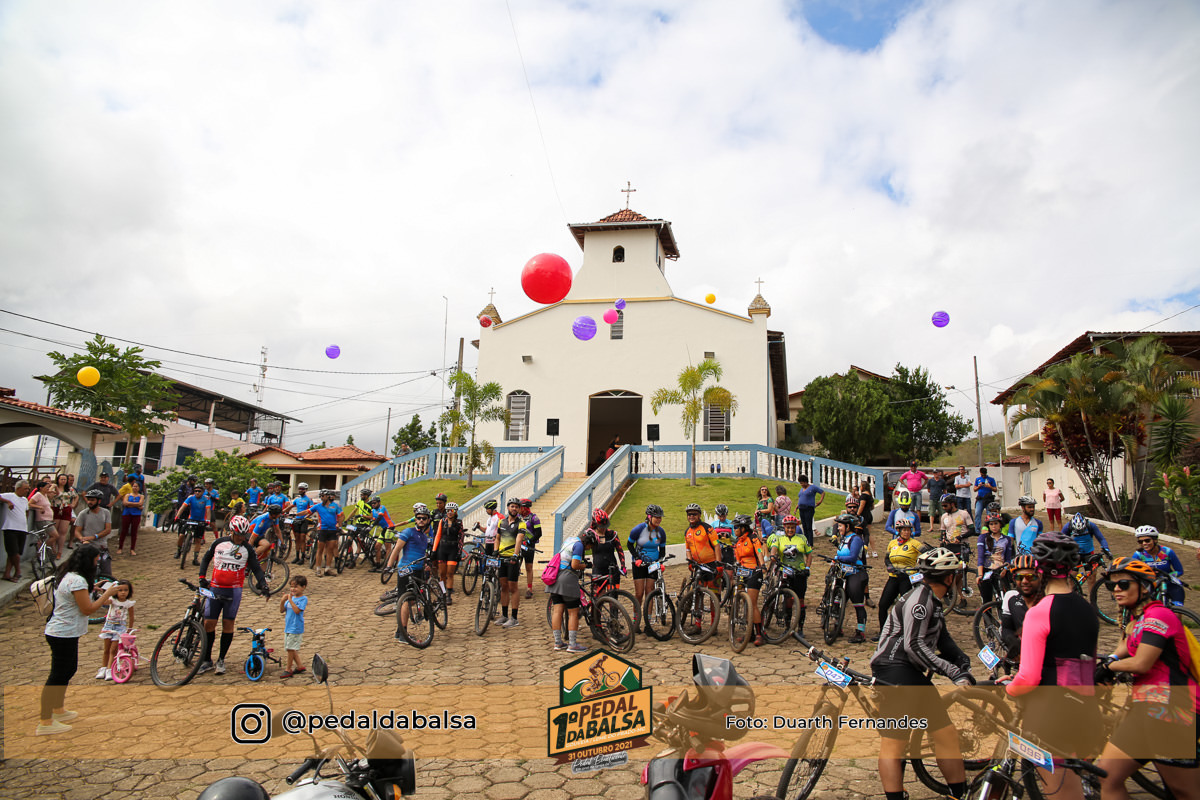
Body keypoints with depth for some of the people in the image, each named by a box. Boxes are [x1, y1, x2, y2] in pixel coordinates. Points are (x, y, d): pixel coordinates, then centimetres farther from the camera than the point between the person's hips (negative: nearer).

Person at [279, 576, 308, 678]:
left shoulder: (303, 599, -11)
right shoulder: (291, 597, 10)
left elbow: (297, 610, -24)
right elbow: (282, 611, 11)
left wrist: (290, 600, -23)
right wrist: (282, 601, -6)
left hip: (296, 628, -8)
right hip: (287, 627, 8)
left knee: (291, 648, -3)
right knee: (291, 649, 13)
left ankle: (288, 669, 8)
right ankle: (299, 666, 24)